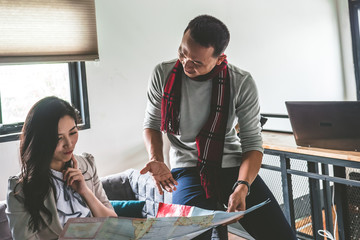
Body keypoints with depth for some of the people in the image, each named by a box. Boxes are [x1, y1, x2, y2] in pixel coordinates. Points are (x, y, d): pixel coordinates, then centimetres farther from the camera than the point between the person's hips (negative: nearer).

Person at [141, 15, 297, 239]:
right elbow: (152, 124, 7)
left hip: (234, 165, 1)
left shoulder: (242, 84, -11)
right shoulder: (163, 75, -6)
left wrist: (242, 186, -22)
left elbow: (252, 143, -7)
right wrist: (156, 159, -11)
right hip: (188, 169, 0)